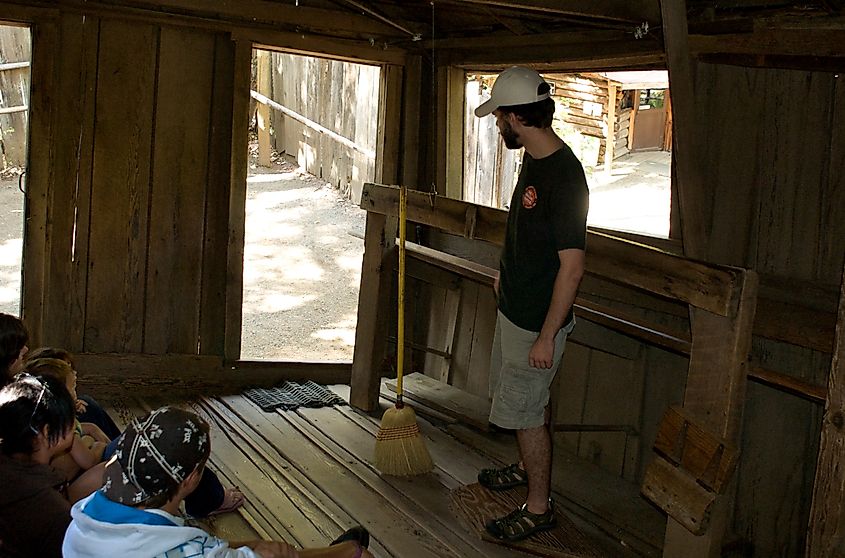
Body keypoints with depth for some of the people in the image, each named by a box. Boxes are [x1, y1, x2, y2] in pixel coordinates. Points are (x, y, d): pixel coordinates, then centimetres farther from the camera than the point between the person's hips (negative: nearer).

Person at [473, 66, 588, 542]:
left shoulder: (564, 177, -28)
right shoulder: (535, 160, 2)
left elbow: (572, 267, -27)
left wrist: (547, 336, -24)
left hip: (537, 320, -9)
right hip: (514, 307, 9)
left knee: (525, 410, 3)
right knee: (529, 402, 25)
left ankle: (539, 507, 19)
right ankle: (530, 468, 45)